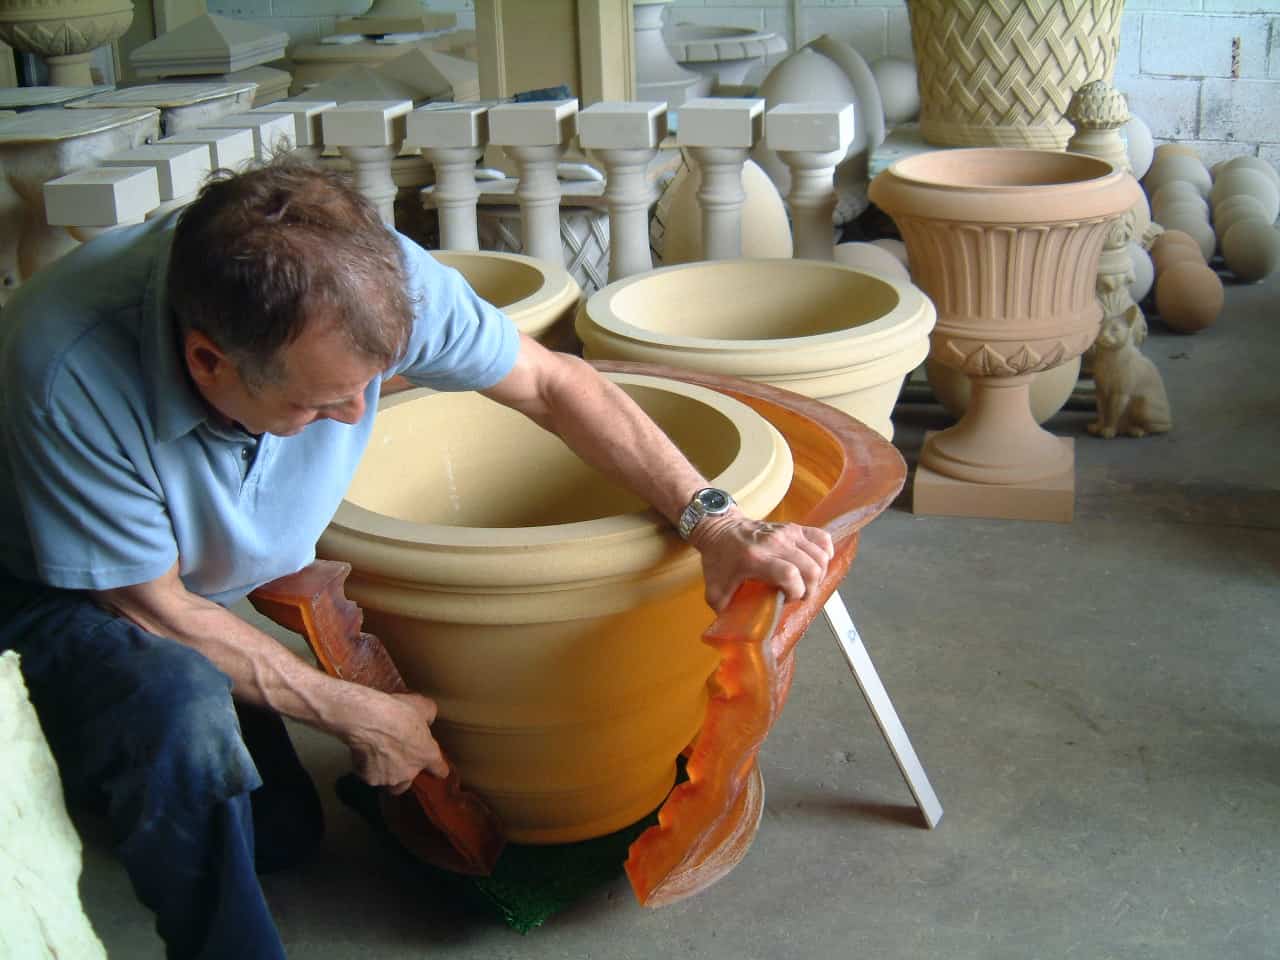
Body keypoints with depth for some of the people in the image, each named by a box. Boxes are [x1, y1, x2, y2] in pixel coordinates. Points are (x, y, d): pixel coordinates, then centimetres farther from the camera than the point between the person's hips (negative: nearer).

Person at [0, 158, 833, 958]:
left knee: (280, 835, 9)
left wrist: (714, 522, -20)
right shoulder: (73, 376, -40)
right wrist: (356, 714, -21)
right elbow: (154, 608, -26)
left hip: (207, 587, 5)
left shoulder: (368, 279, -30)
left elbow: (553, 384, -16)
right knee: (183, 712, -36)